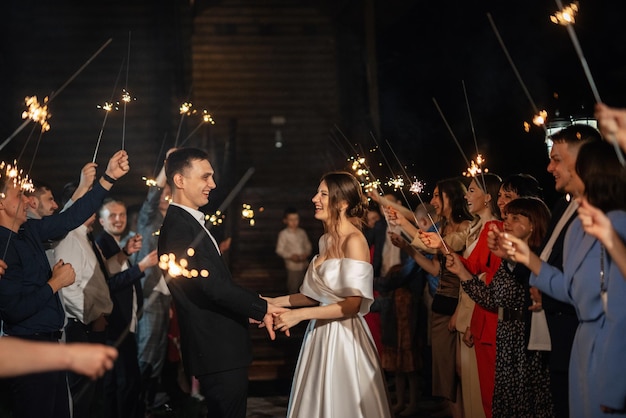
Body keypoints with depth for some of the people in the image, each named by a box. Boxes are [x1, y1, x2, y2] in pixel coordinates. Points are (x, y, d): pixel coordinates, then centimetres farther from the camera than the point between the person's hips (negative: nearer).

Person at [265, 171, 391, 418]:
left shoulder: (354, 241, -15)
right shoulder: (326, 240, 9)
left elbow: (352, 304, -20)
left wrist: (300, 314, -20)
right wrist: (276, 302, 7)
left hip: (343, 335, -8)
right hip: (321, 333, 8)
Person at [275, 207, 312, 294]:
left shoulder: (302, 232, 5)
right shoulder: (283, 234, -9)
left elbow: (308, 245, 12)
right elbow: (279, 250, -9)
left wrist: (306, 254, -8)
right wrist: (290, 256, -20)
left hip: (303, 264, 5)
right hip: (292, 266, -5)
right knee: (293, 286, -1)